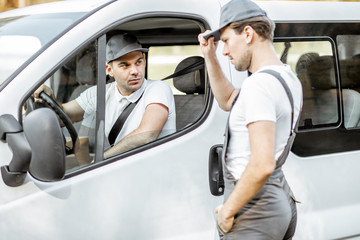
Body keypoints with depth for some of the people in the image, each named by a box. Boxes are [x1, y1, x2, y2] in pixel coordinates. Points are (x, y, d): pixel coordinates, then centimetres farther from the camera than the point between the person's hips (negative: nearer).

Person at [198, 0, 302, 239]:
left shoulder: (258, 84, -20)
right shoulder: (288, 78, 11)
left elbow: (263, 165, -28)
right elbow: (228, 101, 28)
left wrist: (228, 210, -17)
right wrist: (210, 56, 19)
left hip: (254, 208, -10)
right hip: (281, 200, 10)